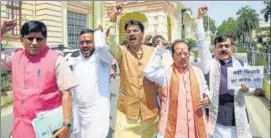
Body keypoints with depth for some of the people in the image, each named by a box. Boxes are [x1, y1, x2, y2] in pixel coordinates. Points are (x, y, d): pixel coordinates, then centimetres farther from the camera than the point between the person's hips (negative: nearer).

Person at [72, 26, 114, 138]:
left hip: (97, 112, -7)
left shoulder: (102, 58, -11)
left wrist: (99, 31, -14)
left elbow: (100, 46, -35)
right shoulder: (77, 61, 10)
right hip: (78, 111, 7)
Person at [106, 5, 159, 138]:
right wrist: (113, 20, -29)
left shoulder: (152, 51, 1)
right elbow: (108, 43, -22)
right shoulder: (122, 52, -2)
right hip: (127, 111, -1)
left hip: (150, 110, 2)